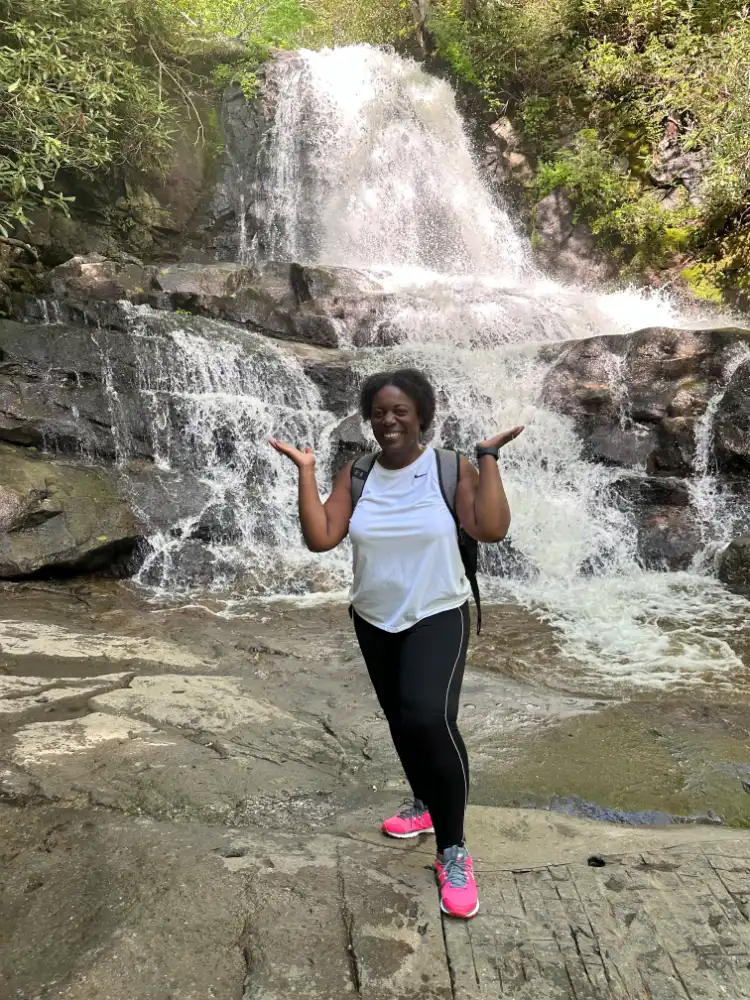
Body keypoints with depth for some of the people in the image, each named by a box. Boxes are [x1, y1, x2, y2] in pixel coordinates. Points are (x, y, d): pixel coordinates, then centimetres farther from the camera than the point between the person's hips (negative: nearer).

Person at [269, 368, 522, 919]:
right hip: (375, 621, 5)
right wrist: (306, 471, -13)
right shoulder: (355, 476, -2)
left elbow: (492, 529, -22)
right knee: (401, 722, 18)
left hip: (438, 617, -4)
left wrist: (488, 459, -22)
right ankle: (427, 804, 45)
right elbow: (320, 538, -10)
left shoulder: (451, 468, -10)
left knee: (430, 719, -23)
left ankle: (454, 852, -6)